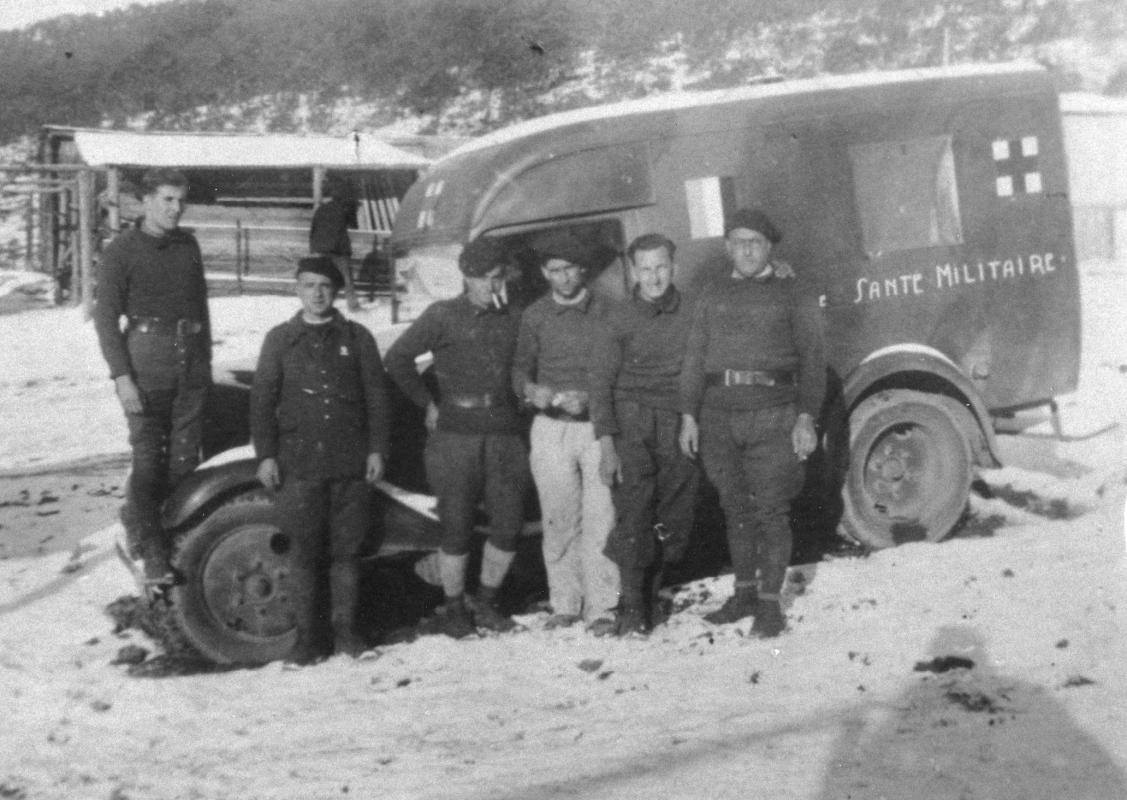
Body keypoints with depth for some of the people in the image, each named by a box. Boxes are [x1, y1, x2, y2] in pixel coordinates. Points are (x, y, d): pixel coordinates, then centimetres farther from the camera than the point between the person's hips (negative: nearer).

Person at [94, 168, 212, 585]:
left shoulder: (187, 244, 11)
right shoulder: (121, 251, -4)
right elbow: (106, 318, -6)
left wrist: (206, 358, 17)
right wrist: (122, 377, -13)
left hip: (191, 364, 5)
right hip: (146, 365, -5)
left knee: (185, 458, 4)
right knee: (148, 459, -5)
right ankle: (151, 551, 2)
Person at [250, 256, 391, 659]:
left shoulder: (356, 337, 8)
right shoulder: (280, 339, 7)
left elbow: (377, 396, 7)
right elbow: (262, 400, 5)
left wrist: (376, 449, 0)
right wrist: (266, 455, -2)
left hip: (351, 462, 1)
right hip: (299, 463, 0)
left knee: (346, 550, 5)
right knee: (305, 552, 1)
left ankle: (344, 627, 15)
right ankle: (307, 634, 8)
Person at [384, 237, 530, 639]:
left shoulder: (513, 321, 12)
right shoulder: (443, 316, 1)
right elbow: (397, 358, -1)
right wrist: (429, 404, -1)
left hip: (505, 436, 4)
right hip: (456, 436, -3)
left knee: (508, 526, 2)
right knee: (457, 530, 0)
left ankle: (485, 603, 20)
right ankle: (454, 609, 16)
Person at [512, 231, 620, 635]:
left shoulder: (605, 313, 1)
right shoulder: (534, 316, 7)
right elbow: (520, 370, 13)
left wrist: (589, 397, -13)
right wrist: (531, 390, -8)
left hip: (598, 425, -2)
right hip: (551, 428, 2)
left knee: (600, 520, -7)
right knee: (559, 521, 3)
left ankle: (601, 607, -2)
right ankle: (564, 603, 13)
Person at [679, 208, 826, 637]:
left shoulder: (790, 295, 3)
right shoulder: (712, 297, 13)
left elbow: (812, 359, 0)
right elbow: (694, 359, 12)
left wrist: (806, 419, -8)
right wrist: (689, 416, 5)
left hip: (771, 414, -3)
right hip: (719, 415, 4)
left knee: (771, 511, -3)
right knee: (736, 509, 10)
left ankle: (770, 602, 4)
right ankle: (744, 593, 22)